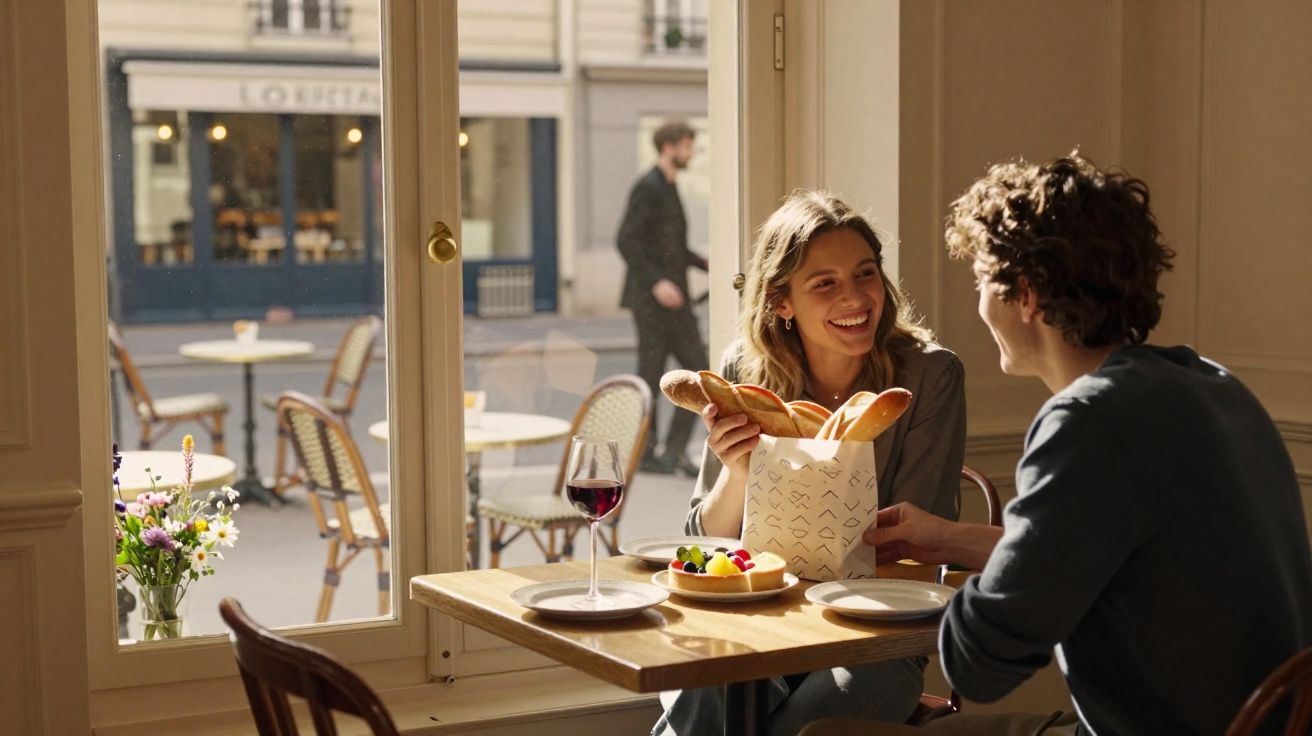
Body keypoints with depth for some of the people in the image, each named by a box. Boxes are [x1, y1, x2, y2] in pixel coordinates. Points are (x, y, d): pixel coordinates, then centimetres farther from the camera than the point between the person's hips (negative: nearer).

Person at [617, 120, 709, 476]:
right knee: (651, 374, -2)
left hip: (673, 299, 9)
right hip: (651, 298, -9)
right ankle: (644, 453, 7)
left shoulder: (668, 189, 18)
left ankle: (674, 450, 8)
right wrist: (656, 282, -26)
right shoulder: (648, 188, -11)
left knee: (699, 370, 4)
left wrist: (708, 266, 16)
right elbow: (626, 240, -20)